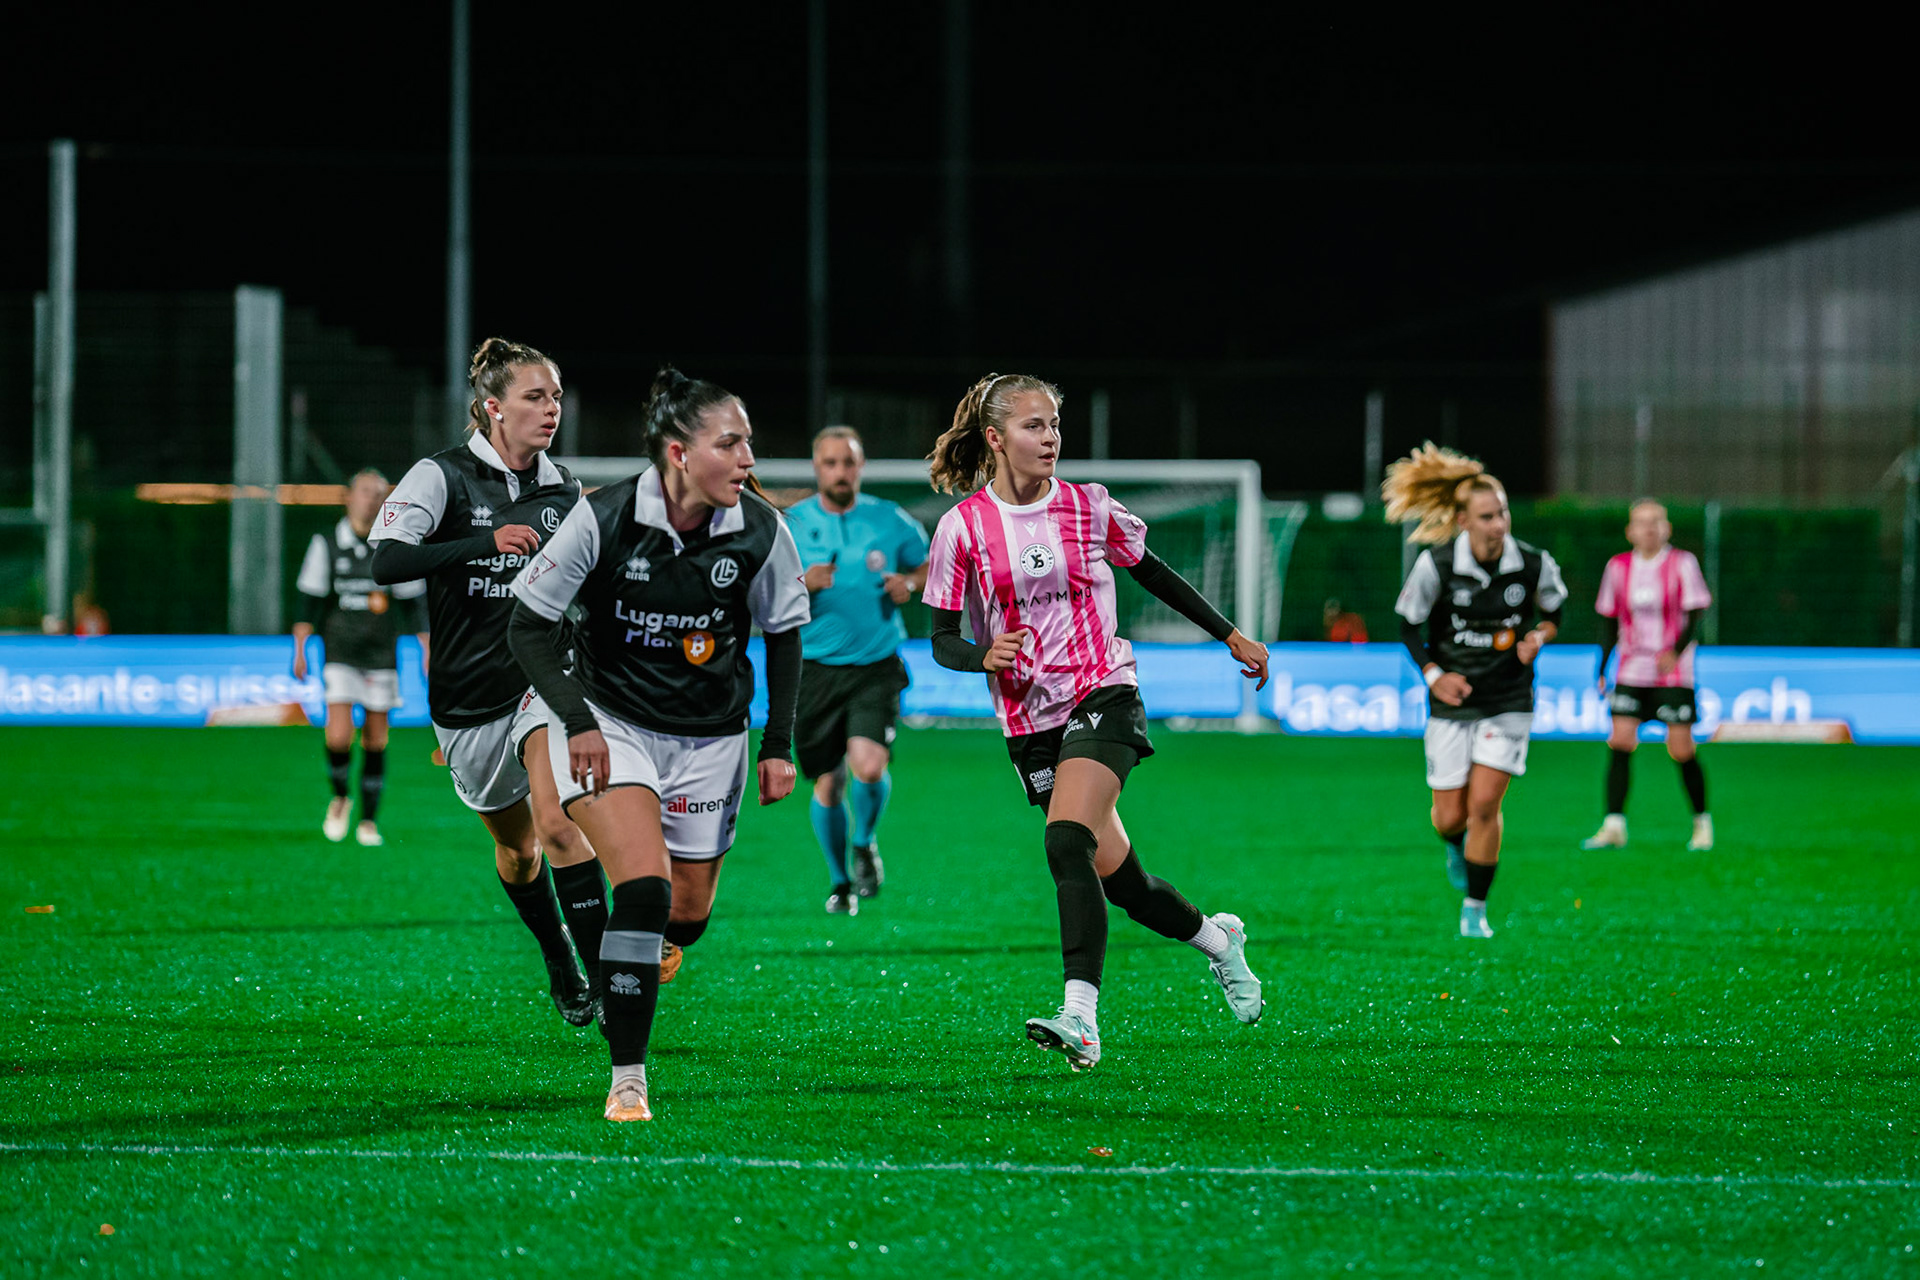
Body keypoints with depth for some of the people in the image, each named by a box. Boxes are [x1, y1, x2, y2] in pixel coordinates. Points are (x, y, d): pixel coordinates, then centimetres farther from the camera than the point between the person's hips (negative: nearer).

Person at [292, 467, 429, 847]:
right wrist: (299, 649, 0)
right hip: (339, 655, -1)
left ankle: (369, 820, 14)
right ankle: (339, 799, 13)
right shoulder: (326, 545, 1)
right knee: (339, 737, -15)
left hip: (381, 657, 1)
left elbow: (414, 603, 9)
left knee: (376, 741, 2)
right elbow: (309, 599, 5)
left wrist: (427, 654, 6)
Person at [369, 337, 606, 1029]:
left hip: (544, 680, 0)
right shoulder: (443, 476, -9)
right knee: (516, 846, 15)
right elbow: (386, 559, -25)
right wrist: (486, 543, -33)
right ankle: (561, 970, 39)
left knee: (557, 822, -23)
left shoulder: (562, 490, 5)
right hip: (469, 698, 0)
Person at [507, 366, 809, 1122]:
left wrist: (779, 744, 3)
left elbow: (784, 633, 6)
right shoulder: (604, 518, -19)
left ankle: (638, 960, 49)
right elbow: (528, 626, -9)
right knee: (646, 887, -22)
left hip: (710, 739, 4)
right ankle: (627, 1076, -14)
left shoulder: (760, 532, -11)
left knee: (688, 914, 10)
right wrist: (575, 718, -19)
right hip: (610, 720, -4)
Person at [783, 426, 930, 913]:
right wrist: (802, 584, -19)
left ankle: (865, 843, 11)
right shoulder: (790, 525, 0)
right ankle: (840, 882, 27)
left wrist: (910, 583, -5)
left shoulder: (891, 521, 2)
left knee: (869, 766, -21)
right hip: (816, 668, 1)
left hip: (876, 667, -1)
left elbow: (928, 565, 17)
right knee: (827, 784, 4)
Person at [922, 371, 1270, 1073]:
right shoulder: (962, 527, -2)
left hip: (1102, 698, -2)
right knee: (1116, 876, 7)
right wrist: (985, 656, -22)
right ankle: (1217, 939, 37)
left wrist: (1231, 635, 22)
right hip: (1030, 723, 2)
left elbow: (1153, 573, 17)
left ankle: (1080, 1016, -33)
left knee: (1067, 840, -25)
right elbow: (942, 640, 1)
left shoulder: (1090, 508, 0)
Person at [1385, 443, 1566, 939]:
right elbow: (1408, 626, -1)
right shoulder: (1435, 565, -14)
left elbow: (1556, 610, 10)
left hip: (1508, 702, 0)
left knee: (1484, 805, -11)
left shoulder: (1534, 564, -10)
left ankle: (1475, 908, 6)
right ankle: (1457, 847, 42)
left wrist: (1539, 636, -11)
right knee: (1449, 818, 3)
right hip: (1452, 701, 0)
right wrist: (1432, 674, -13)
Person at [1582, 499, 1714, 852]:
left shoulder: (1682, 564, -4)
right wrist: (1602, 670, 9)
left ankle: (1702, 823, 15)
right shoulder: (1618, 567, 5)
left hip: (1673, 674, -3)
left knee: (1682, 750, -3)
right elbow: (1609, 621, 13)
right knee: (1619, 743, -10)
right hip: (1630, 673, 3)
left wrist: (1676, 651, -22)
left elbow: (1695, 614, -7)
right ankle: (1614, 826, -8)